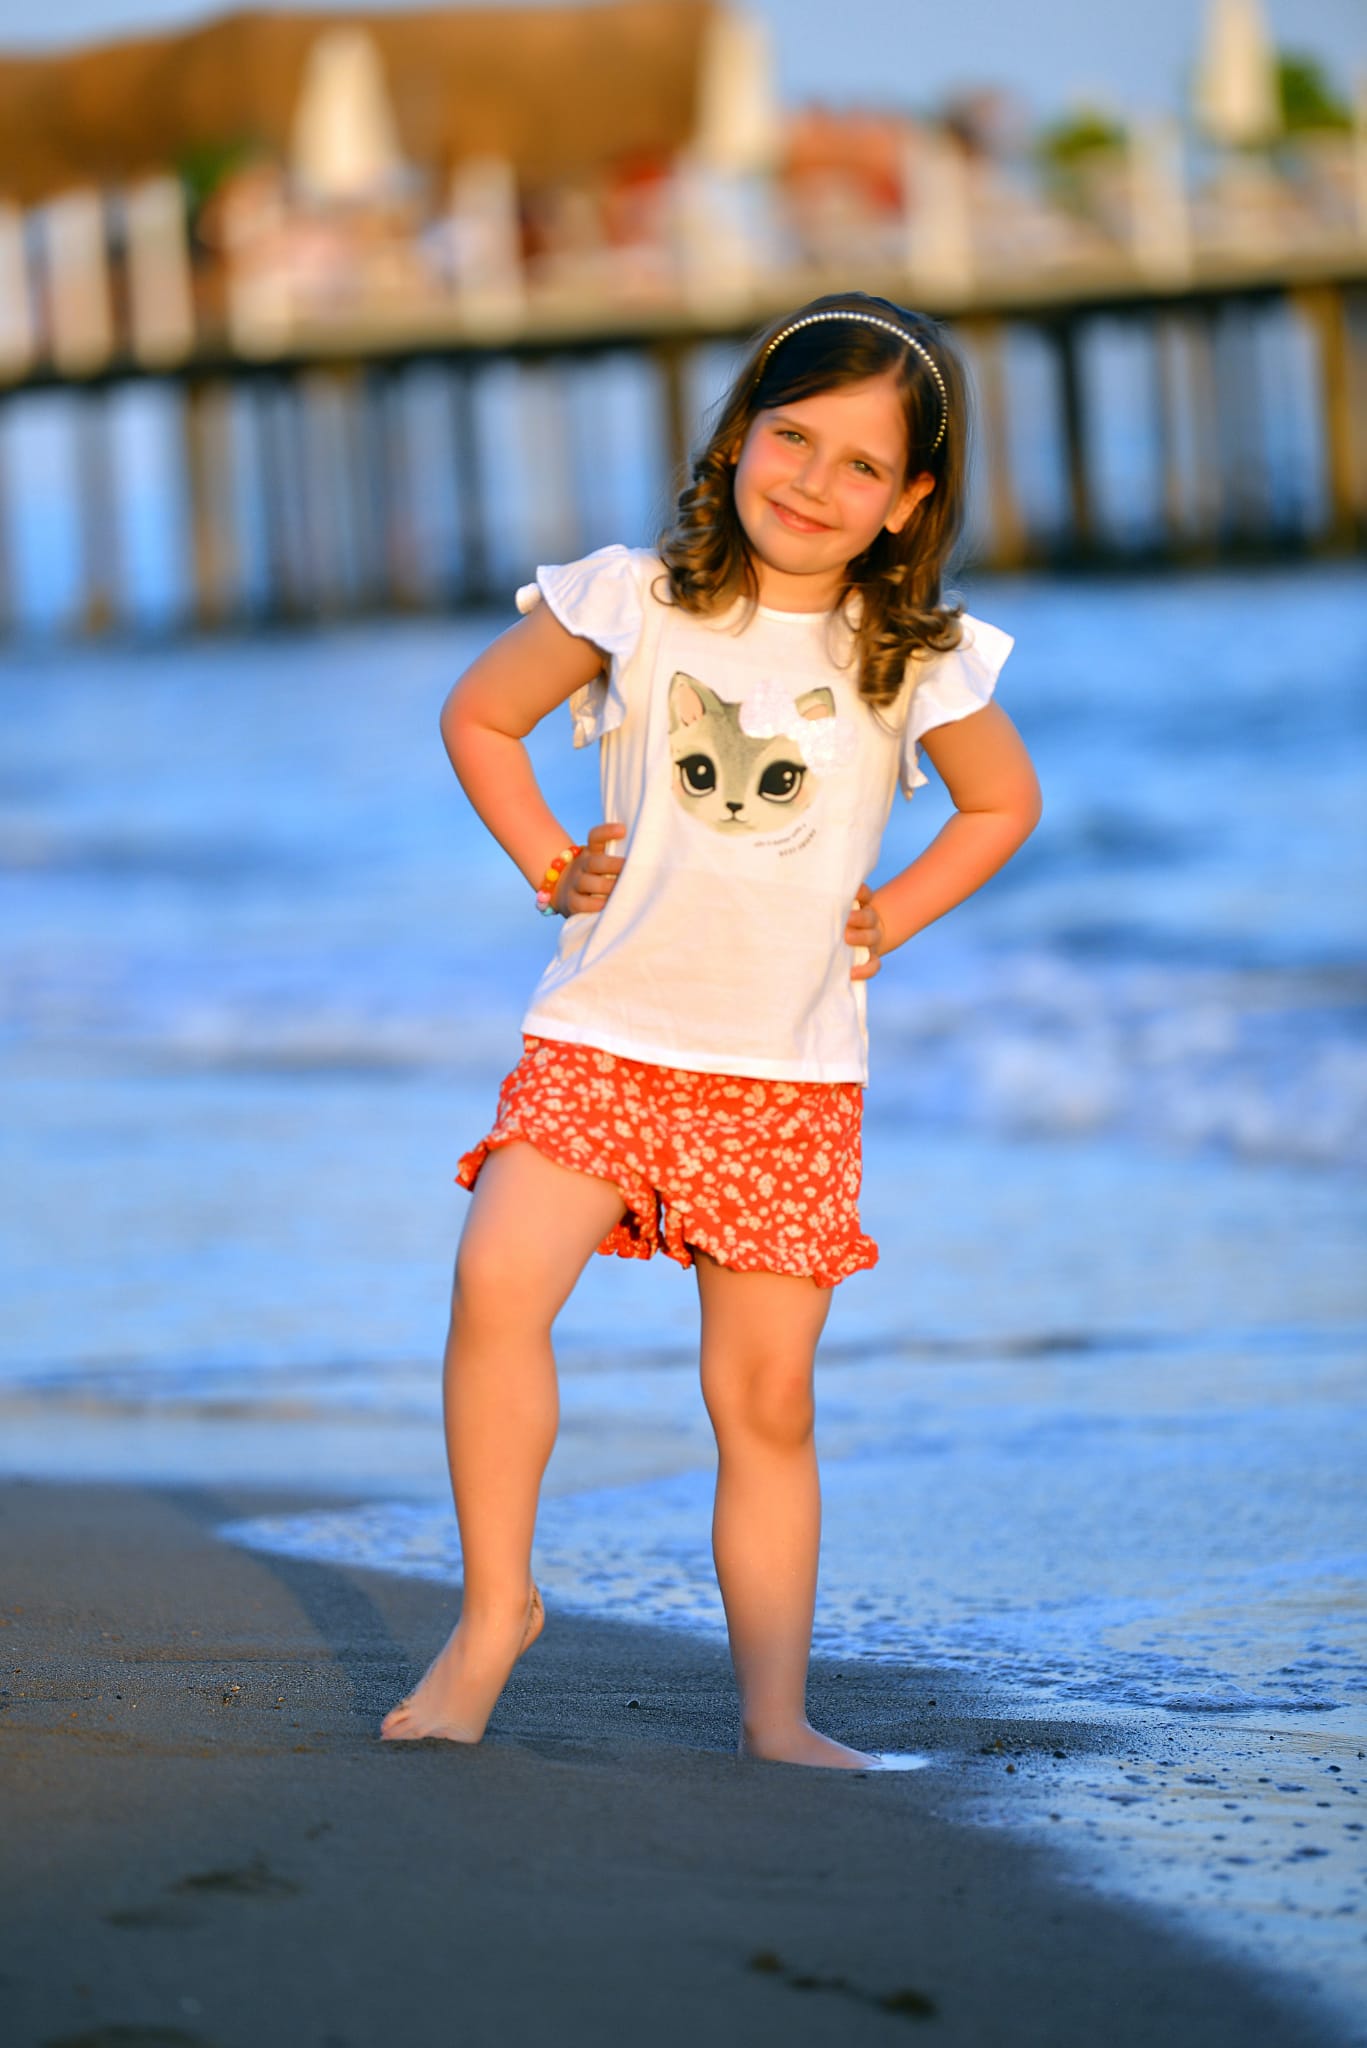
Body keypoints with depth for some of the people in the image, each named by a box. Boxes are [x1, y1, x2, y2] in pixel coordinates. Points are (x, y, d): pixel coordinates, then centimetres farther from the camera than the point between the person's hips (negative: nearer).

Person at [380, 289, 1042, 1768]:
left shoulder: (918, 661, 2)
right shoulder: (632, 603, -1)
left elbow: (1003, 802, 19)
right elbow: (479, 716, 13)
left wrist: (889, 919, 8)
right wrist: (547, 862, 3)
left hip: (791, 1074, 1)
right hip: (605, 1035, -1)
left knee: (765, 1398, 1)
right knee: (498, 1275, -23)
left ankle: (774, 1709, 9)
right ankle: (495, 1604, -9)